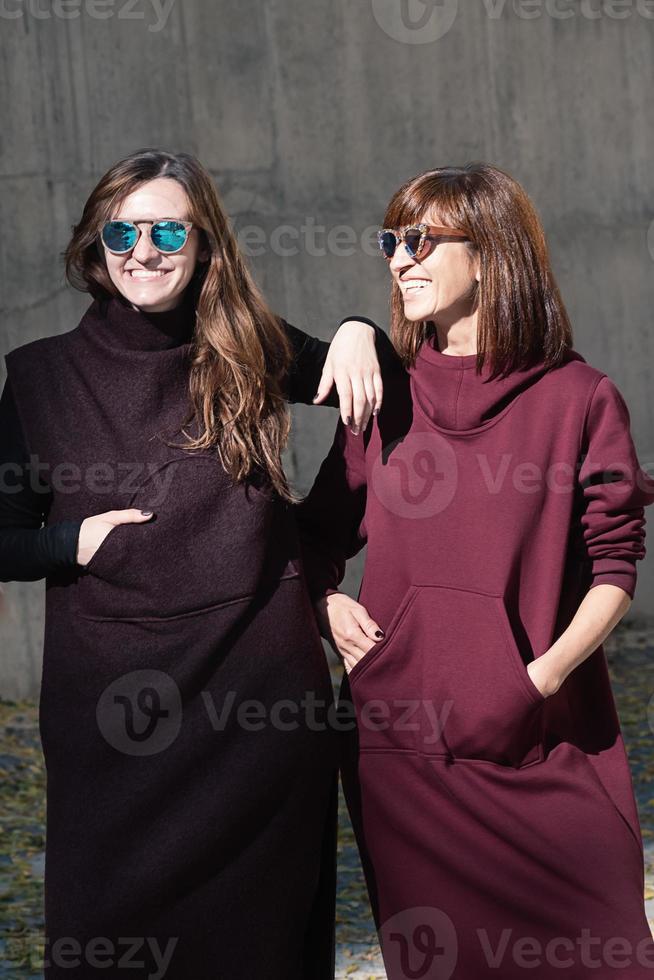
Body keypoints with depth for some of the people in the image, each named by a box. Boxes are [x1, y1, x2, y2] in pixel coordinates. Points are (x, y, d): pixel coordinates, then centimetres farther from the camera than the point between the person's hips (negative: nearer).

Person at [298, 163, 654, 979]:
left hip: (543, 741, -3)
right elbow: (321, 529, 20)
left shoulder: (578, 398, -3)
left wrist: (547, 675, -13)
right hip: (398, 735, 3)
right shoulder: (386, 399, 8)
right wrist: (328, 602, 0)